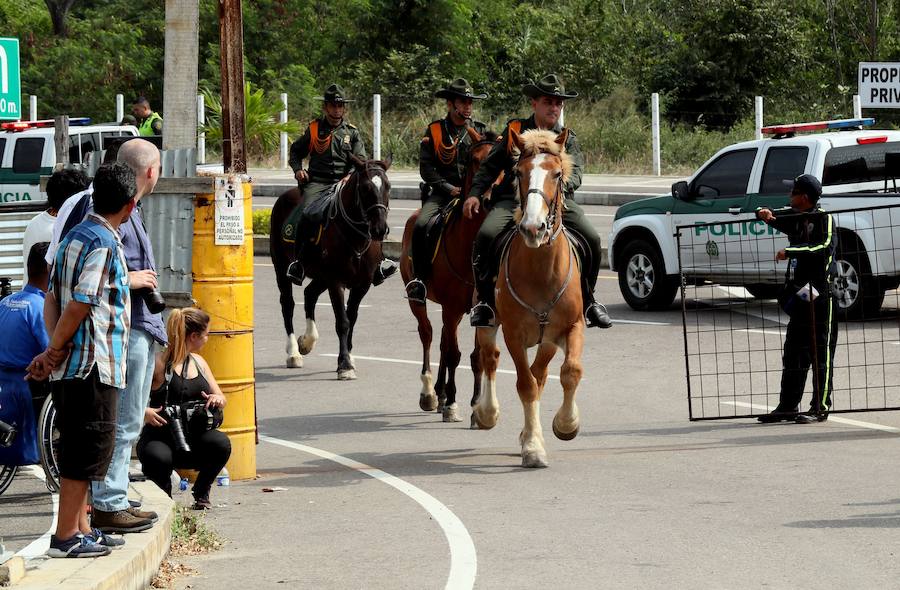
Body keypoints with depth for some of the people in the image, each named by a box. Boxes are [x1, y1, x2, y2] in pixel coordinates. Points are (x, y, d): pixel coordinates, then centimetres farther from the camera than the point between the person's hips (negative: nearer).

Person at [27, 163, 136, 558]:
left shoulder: (75, 236, 14)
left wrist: (53, 349, 0)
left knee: (79, 448, 15)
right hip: (93, 366, -9)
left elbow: (52, 299, 10)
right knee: (90, 448, -4)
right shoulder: (104, 244, -15)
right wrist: (55, 353, -9)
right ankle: (65, 536, -2)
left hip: (72, 366, 9)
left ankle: (80, 528, 21)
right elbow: (80, 305, -20)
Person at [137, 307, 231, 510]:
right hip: (159, 438, -5)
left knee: (220, 443, -27)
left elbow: (221, 398, 19)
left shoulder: (198, 362, 14)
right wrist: (144, 412, -31)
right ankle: (163, 497, 0)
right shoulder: (159, 363, -8)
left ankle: (201, 493, 2)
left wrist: (218, 399, -5)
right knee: (158, 459, -39)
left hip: (192, 439, 5)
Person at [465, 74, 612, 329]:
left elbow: (575, 173, -1)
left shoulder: (567, 138, 14)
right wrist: (475, 194, 1)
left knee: (592, 239, -18)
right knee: (486, 235, -28)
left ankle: (587, 301, 5)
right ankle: (484, 300, -11)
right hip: (513, 199, -1)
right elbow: (490, 166, 15)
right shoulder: (514, 130, 14)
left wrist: (559, 186, -24)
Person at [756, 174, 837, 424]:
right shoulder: (793, 216, 13)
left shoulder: (824, 219, -9)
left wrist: (790, 251, -27)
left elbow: (825, 246, -23)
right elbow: (775, 217, 15)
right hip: (798, 294, 8)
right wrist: (765, 214, -10)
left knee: (821, 354, -4)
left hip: (820, 294, -8)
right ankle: (788, 406, 15)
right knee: (793, 354, 10)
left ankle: (821, 408, -1)